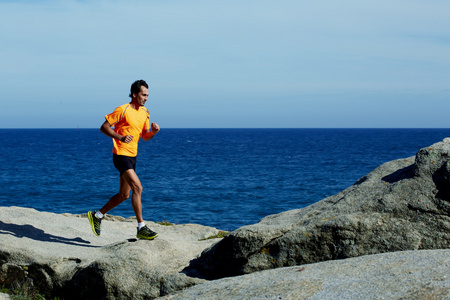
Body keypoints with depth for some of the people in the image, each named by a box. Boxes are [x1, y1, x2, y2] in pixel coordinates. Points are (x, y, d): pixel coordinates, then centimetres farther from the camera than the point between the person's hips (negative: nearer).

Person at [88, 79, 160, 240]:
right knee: (137, 188, -17)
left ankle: (97, 215, 30)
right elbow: (104, 127, -9)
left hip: (132, 157, 9)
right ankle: (141, 228, -13)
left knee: (124, 195, 13)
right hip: (121, 155, -9)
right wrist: (120, 137, -22)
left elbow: (145, 137, 17)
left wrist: (153, 131, -5)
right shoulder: (123, 110, -12)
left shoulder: (145, 113, 11)